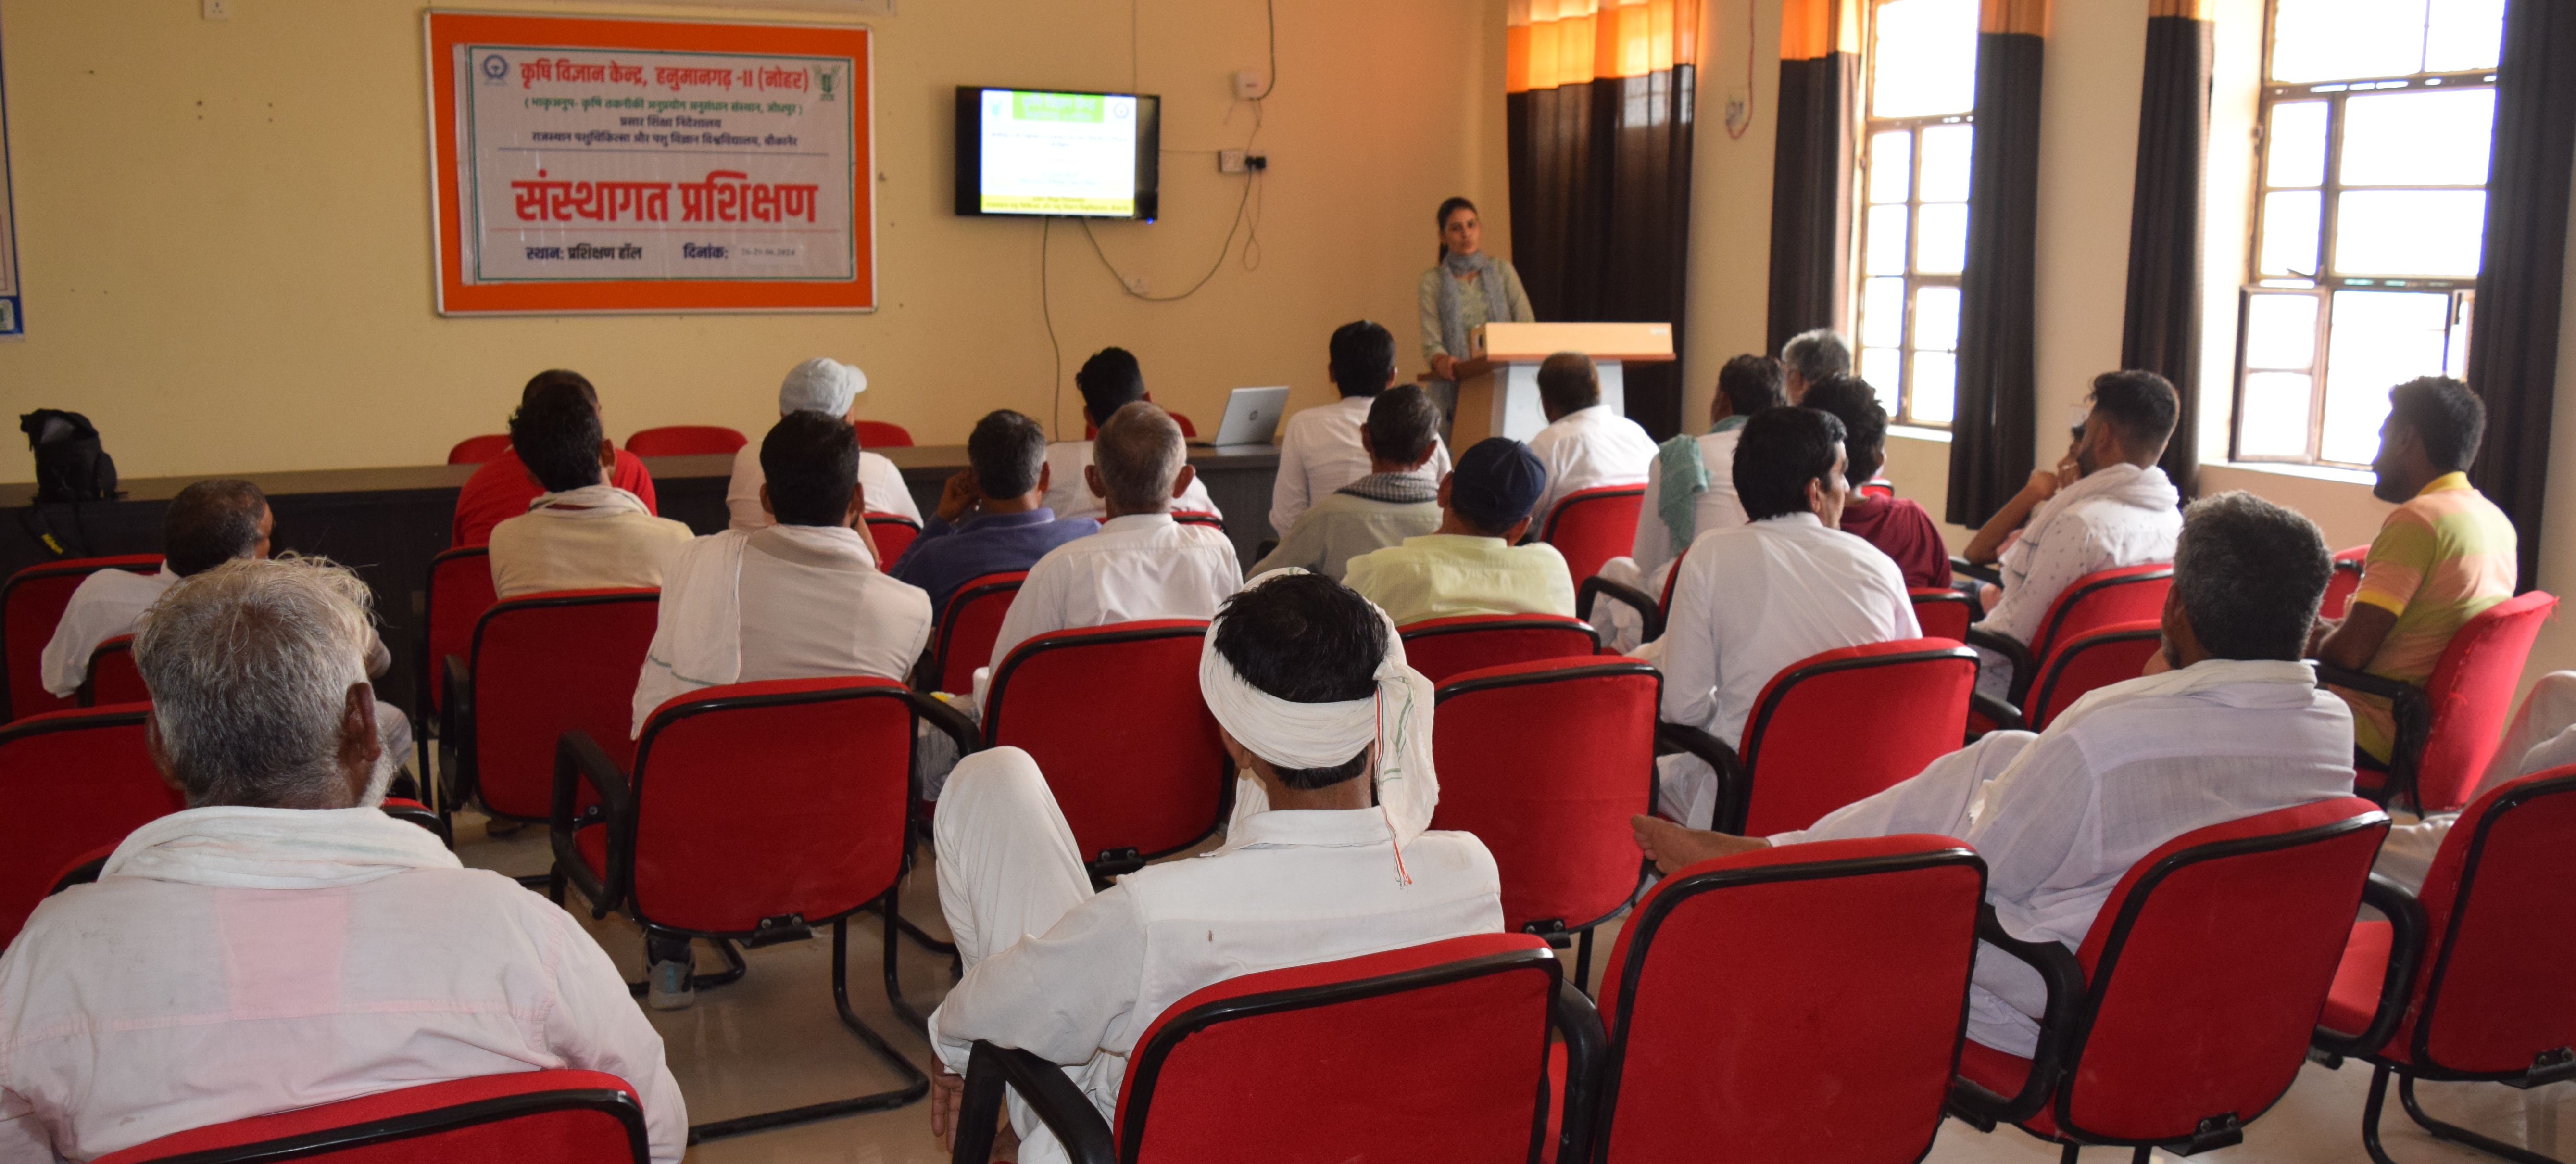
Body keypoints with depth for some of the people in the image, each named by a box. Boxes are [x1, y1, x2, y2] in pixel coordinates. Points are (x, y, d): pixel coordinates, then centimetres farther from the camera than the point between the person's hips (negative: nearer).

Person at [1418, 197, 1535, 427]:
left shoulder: (1501, 270, 14)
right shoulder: (1433, 281, 8)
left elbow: (1527, 323, 6)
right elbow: (1431, 341, -2)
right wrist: (1441, 361, -25)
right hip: (1454, 390, -2)